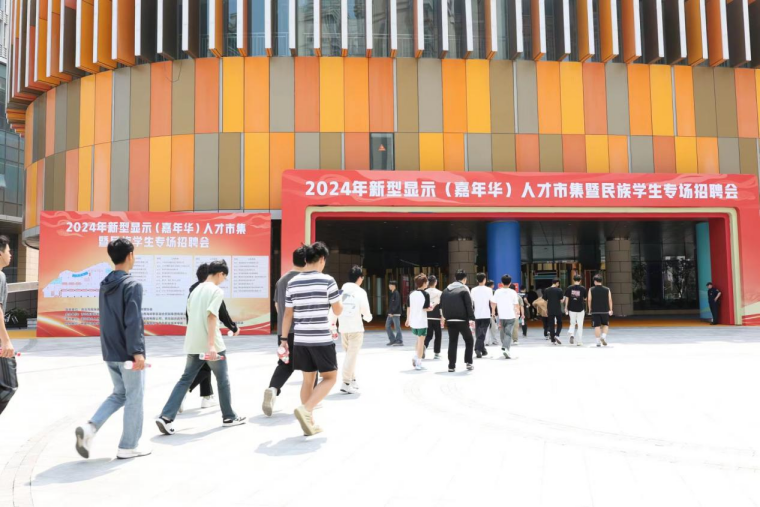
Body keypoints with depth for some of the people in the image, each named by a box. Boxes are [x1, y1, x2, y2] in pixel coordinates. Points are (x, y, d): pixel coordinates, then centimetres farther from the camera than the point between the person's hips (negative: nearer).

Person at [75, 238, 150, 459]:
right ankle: (128, 446, 12)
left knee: (119, 394, 20)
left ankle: (90, 427, 1)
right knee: (134, 398, 5)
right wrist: (138, 352, -23)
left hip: (110, 352, 8)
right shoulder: (132, 284, -15)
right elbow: (133, 322, -22)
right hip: (127, 352, -8)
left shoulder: (105, 285, 11)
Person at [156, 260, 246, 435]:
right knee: (223, 380, 9)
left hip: (193, 344, 7)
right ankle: (229, 417, 20)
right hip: (211, 345, -7)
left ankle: (166, 417, -3)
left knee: (185, 380, 8)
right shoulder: (217, 291, -9)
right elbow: (211, 317, -20)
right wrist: (211, 345, -24)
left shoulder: (196, 289, 15)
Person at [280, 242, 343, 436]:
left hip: (300, 340, 5)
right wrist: (338, 300, 21)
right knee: (330, 377, 8)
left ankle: (309, 422, 17)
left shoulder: (293, 282, 5)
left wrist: (284, 339, 17)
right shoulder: (327, 280, -9)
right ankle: (305, 409, -10)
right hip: (322, 340, -5)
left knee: (308, 379, 14)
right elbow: (338, 311, 0)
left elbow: (287, 314, 9)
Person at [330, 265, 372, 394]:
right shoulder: (360, 291, -6)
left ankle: (352, 380, 26)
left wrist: (332, 324, 10)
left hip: (343, 328, 6)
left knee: (349, 354, 19)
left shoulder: (341, 291, 8)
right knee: (352, 356, -3)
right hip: (355, 328, -5)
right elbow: (365, 310, -9)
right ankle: (346, 383, -6)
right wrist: (368, 317, 13)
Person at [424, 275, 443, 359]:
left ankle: (424, 346, -15)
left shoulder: (424, 293, 1)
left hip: (427, 317, 3)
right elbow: (441, 306, -7)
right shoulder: (439, 293, -7)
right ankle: (437, 353, 11)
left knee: (428, 335, 12)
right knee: (438, 336, 10)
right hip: (436, 317, -3)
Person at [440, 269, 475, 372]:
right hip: (462, 320, -4)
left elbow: (442, 304, 10)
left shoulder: (446, 290, 10)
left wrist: (444, 316, 18)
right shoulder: (464, 289, -7)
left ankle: (451, 366, 4)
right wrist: (471, 318, -10)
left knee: (452, 342, 8)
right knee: (469, 340, 13)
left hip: (450, 320, 4)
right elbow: (469, 305, -12)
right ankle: (468, 362, 9)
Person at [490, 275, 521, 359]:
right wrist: (518, 311, 20)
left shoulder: (497, 292, -1)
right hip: (511, 316, -2)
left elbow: (493, 303, 2)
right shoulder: (513, 292, -5)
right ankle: (505, 348, -25)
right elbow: (516, 304, -1)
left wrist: (493, 311, 22)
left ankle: (505, 348, 31)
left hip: (501, 316, 2)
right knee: (508, 333, -5)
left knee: (503, 333, 19)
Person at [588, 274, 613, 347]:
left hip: (595, 311, -1)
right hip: (605, 311, 1)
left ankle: (598, 342, 2)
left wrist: (590, 309, 10)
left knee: (597, 326, 3)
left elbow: (589, 300, -3)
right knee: (605, 325, 17)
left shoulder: (591, 290, -3)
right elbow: (610, 300, 2)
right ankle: (603, 336, -6)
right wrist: (610, 310, 10)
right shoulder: (607, 290, 1)